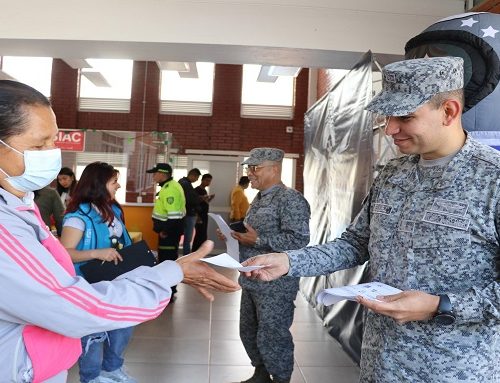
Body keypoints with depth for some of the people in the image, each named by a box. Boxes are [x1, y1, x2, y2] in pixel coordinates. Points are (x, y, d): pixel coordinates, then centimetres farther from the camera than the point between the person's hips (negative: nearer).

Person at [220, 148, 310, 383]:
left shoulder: (290, 199, -15)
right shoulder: (259, 199, 14)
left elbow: (298, 240, -25)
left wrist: (258, 240, -23)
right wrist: (235, 236, 4)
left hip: (275, 284, -9)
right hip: (252, 280, 10)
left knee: (272, 337, 3)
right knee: (248, 332, 20)